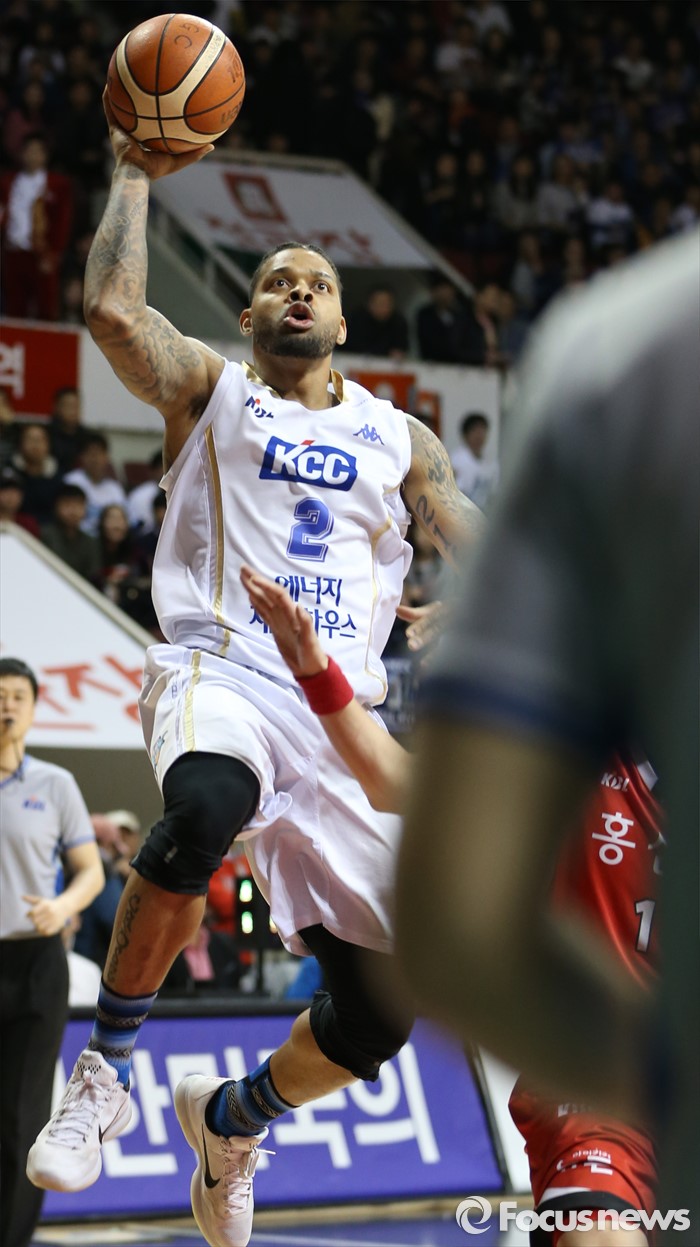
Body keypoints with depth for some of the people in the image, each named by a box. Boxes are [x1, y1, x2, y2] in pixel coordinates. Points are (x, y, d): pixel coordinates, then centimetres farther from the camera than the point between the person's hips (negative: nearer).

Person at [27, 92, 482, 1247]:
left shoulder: (397, 437, 22)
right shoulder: (210, 391, 12)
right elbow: (111, 311, -7)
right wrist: (136, 174, 1)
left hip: (342, 712, 4)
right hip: (223, 671, -4)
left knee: (386, 1007, -4)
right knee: (204, 811, -42)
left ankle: (229, 1121, 28)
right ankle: (105, 1066, -23)